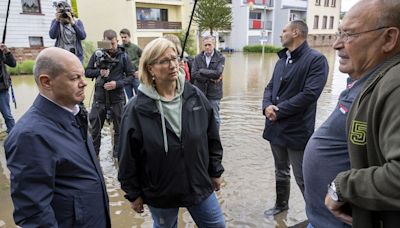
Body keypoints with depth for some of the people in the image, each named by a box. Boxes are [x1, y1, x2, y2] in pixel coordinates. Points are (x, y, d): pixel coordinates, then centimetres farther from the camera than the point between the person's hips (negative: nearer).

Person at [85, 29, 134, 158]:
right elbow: (87, 72, 5)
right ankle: (93, 154, 29)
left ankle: (118, 155, 25)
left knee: (119, 128, 9)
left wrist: (117, 83, -16)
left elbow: (131, 75, -1)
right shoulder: (97, 54, 0)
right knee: (95, 127, 11)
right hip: (100, 97, 1)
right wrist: (99, 72, -14)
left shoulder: (123, 56, -3)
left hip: (117, 98, -1)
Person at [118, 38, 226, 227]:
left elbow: (212, 138, 2)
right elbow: (129, 156, -9)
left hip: (200, 186, 3)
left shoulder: (195, 96, -8)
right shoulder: (137, 108, -17)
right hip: (160, 194, -2)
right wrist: (133, 193, -2)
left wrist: (215, 172, 7)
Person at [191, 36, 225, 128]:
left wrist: (201, 70, -10)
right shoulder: (197, 58, 4)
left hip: (214, 93, -2)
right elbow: (193, 74, -9)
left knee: (215, 118, 8)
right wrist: (210, 78, -15)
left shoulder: (220, 58, -2)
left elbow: (218, 73, -17)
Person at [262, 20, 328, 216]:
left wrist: (278, 111, -17)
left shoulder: (316, 59, -12)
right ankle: (281, 204, 43)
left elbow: (309, 94, -21)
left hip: (297, 130, -7)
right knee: (281, 171, 23)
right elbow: (270, 87, 11)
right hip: (276, 127, 8)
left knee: (303, 179, 4)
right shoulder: (282, 60, 14)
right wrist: (267, 106, -11)